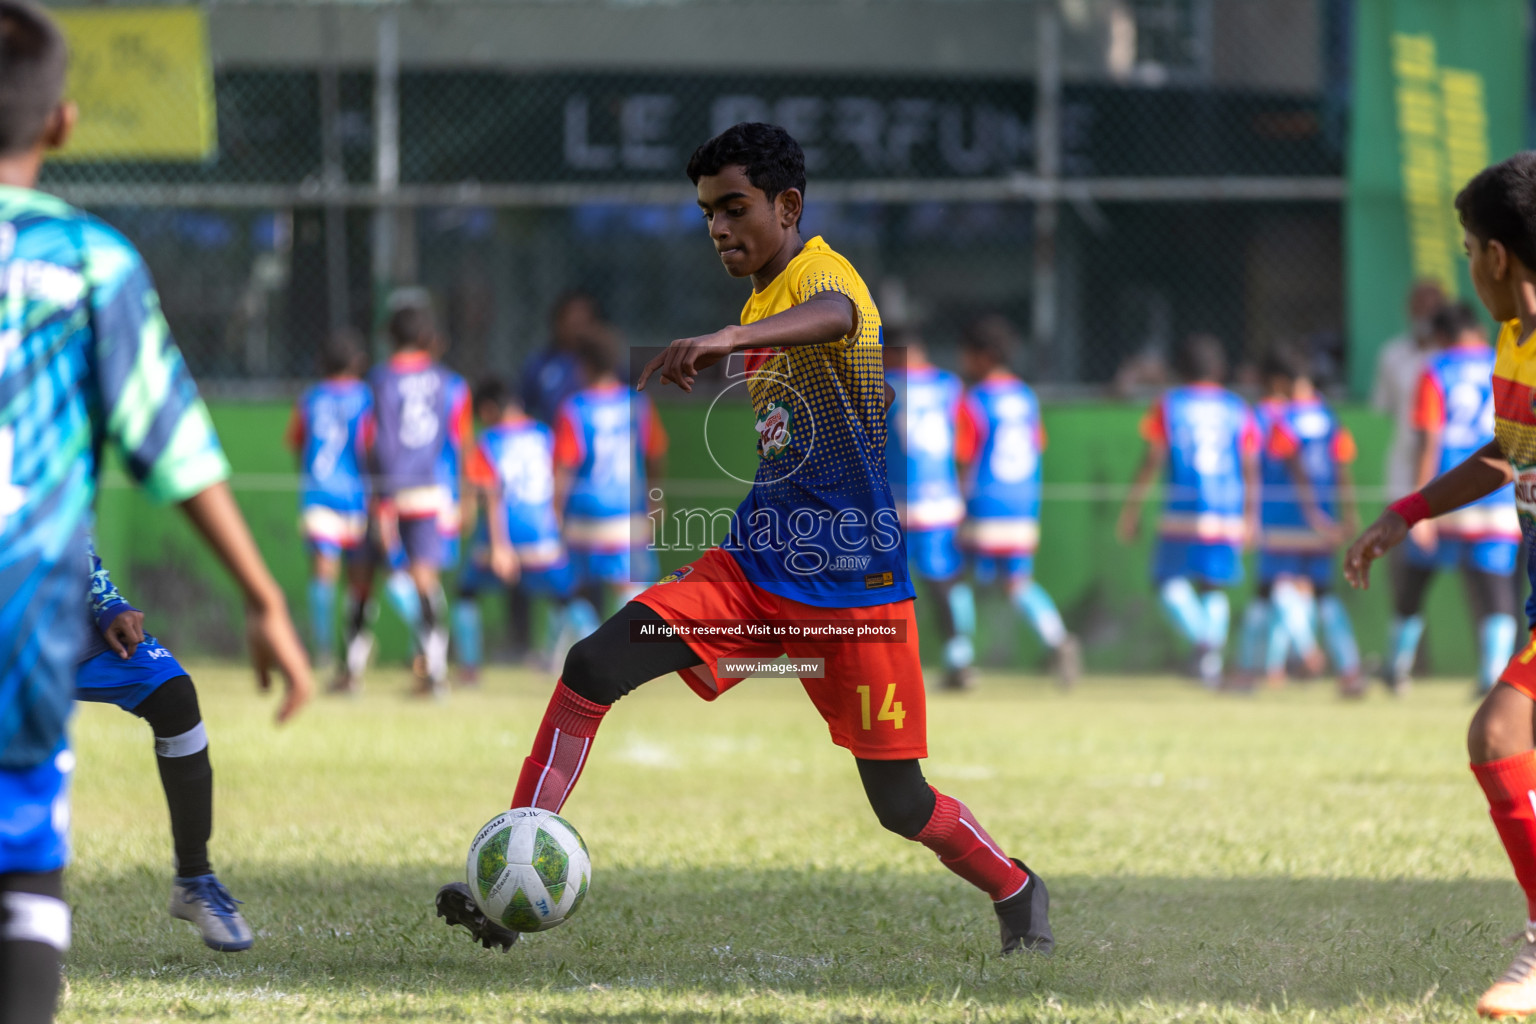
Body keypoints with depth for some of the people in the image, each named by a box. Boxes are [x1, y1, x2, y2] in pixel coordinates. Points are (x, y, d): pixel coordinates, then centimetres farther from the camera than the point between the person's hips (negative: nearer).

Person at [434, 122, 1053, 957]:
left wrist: (728, 340, -59)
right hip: (755, 567, 7)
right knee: (591, 668, -14)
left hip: (854, 583, -7)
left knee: (900, 804, 1)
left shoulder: (821, 274, -15)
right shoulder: (760, 302, 13)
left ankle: (1018, 894, 30)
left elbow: (834, 316, -42)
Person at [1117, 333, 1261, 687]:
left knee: (1170, 579, 4)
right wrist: (1251, 517, 16)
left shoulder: (1168, 406, 4)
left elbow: (1152, 461, -1)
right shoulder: (1239, 410, 11)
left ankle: (1202, 638, -22)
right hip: (1229, 515, 3)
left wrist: (1132, 508, 4)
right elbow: (1251, 470, 9)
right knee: (1214, 587, 12)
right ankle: (1213, 666, 0)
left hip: (1183, 510, -3)